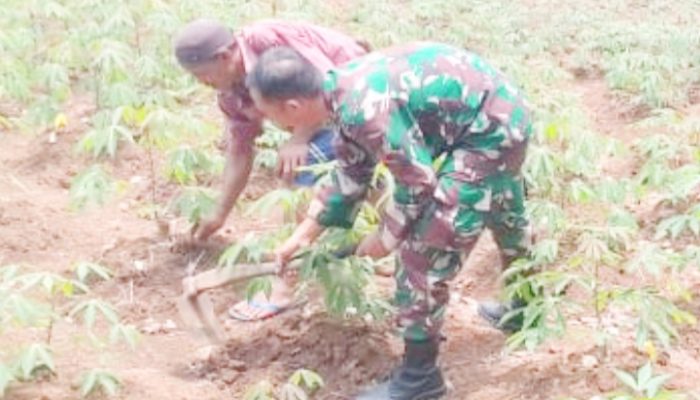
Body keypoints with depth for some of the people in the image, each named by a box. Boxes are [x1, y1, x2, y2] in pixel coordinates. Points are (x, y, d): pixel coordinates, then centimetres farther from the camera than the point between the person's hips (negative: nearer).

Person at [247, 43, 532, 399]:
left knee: (423, 248, -7)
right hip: (503, 114, 10)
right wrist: (301, 237, 14)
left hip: (489, 133, -10)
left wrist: (385, 238, -6)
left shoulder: (366, 109, -31)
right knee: (505, 219, 30)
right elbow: (350, 175, 11)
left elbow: (417, 184, -22)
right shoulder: (344, 91, 0)